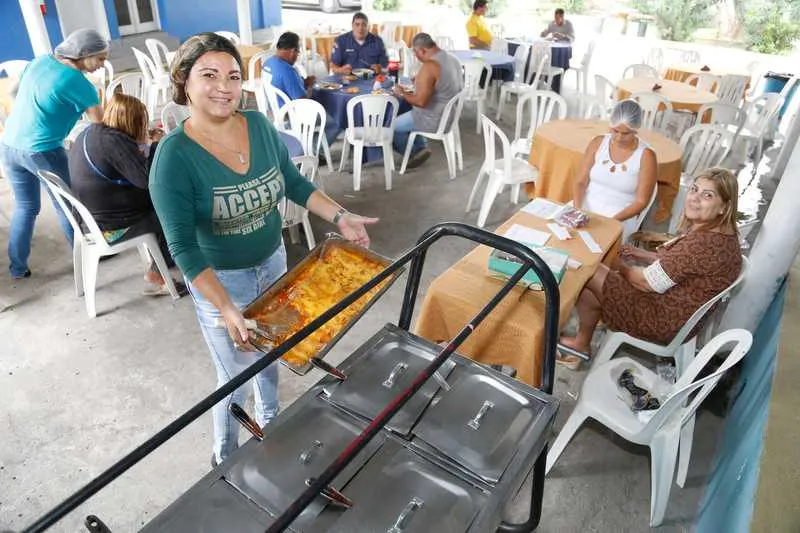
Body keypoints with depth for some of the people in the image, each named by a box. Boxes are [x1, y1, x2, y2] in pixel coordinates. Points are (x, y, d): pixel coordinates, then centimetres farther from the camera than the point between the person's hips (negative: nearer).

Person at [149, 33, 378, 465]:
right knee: (236, 376, 10)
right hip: (218, 281, -5)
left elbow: (294, 183, 6)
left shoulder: (259, 125, -7)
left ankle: (270, 425, 53)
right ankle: (226, 460, 40)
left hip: (273, 263, 5)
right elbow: (183, 246, -24)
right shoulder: (174, 156, -22)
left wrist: (340, 218, -3)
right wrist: (226, 309, -32)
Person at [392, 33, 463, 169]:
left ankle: (413, 153, 24)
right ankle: (420, 148, 20)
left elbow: (421, 102, -30)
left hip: (435, 120, -9)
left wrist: (402, 94, -12)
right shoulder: (453, 59, 3)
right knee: (407, 117, 29)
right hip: (450, 115, 9)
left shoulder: (429, 66, -26)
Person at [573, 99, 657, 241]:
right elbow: (580, 182, 1)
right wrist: (577, 210, -16)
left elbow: (641, 202, -7)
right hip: (586, 207, 4)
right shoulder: (598, 142, 2)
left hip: (621, 217, -3)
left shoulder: (646, 155, -8)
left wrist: (612, 220, -20)